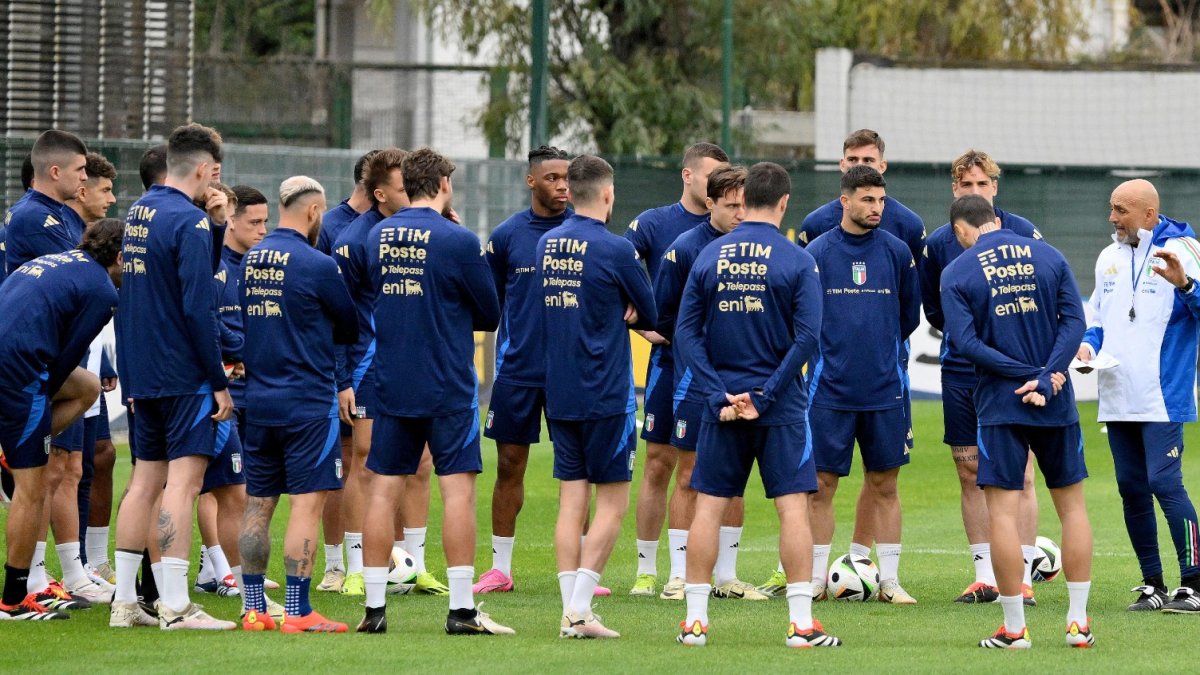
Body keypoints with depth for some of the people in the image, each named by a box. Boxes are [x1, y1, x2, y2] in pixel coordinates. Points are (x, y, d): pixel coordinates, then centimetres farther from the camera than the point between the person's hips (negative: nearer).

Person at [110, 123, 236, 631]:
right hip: (183, 372, -8)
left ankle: (124, 602, 13)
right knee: (184, 479, -8)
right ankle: (175, 606, -11)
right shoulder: (189, 221, -14)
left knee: (146, 480, 12)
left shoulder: (137, 212, 12)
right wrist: (220, 382, -14)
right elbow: (198, 307, -18)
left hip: (142, 373, 8)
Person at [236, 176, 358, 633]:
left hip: (258, 401, 7)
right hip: (307, 403, -7)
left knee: (258, 505, 10)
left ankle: (254, 608, 12)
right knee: (307, 503, -4)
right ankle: (298, 612, -7)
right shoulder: (316, 265, -12)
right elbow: (351, 328, -1)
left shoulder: (249, 261, 8)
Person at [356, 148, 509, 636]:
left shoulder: (377, 236, 4)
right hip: (449, 388, -4)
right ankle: (461, 609, -3)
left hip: (391, 386, 5)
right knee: (458, 490, -1)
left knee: (382, 490, 7)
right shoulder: (457, 241, -11)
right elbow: (490, 315, -1)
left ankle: (374, 608, 7)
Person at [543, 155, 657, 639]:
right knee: (613, 503, 0)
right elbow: (652, 316, -2)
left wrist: (618, 313, 2)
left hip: (559, 394, 6)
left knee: (572, 499, 7)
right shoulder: (615, 249, -12)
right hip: (606, 394, -6)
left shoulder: (546, 244, 7)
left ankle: (571, 612, 4)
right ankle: (579, 608, -8)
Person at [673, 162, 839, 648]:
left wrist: (719, 395, -7)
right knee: (793, 507, 0)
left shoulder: (709, 256, 2)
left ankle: (695, 621, 7)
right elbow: (806, 337, -13)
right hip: (781, 406, -3)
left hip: (722, 404, 3)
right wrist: (764, 397, -9)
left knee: (709, 507, 7)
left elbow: (686, 332, -2)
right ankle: (801, 623, -3)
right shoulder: (797, 262, -6)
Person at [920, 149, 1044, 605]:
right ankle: (985, 576, 11)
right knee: (970, 475, 5)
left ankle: (1022, 578, -2)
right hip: (960, 374, 3)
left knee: (1018, 476, -5)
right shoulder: (938, 243, 6)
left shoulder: (1023, 234, -2)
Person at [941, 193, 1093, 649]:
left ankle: (1015, 628, 0)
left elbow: (966, 342, -11)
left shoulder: (957, 273, -3)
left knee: (1002, 510, 1)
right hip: (1057, 405, 3)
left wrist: (1027, 374, -10)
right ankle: (1078, 622, 10)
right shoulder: (1049, 257, 4)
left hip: (999, 405, -3)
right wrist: (1045, 377, -11)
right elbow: (1074, 320, -4)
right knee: (1072, 504, 12)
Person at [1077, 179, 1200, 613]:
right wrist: (1088, 344, 2)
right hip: (1117, 398, 7)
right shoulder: (1109, 258, 14)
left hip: (1162, 398, -7)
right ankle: (1153, 585, 15)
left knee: (1165, 483, -14)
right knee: (1131, 488, 8)